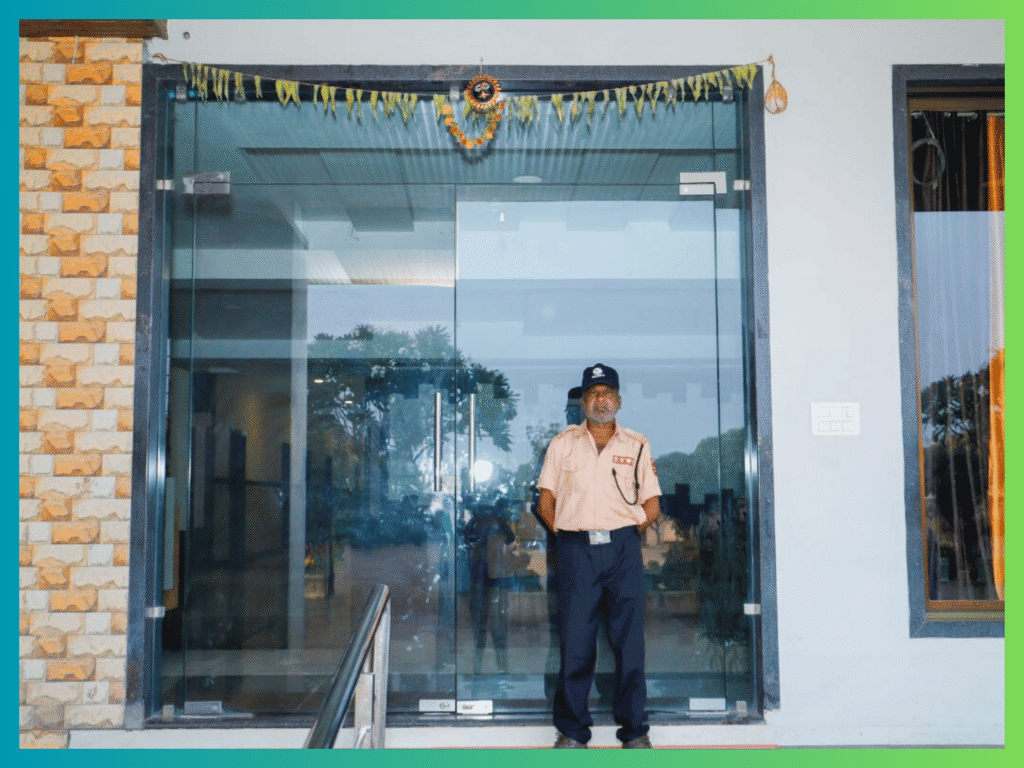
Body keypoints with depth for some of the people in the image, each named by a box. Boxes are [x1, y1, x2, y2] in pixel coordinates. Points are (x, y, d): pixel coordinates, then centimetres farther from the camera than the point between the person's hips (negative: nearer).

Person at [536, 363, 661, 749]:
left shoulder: (637, 445, 12)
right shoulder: (562, 443, 11)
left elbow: (652, 504, 12)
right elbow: (546, 501, 11)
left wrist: (626, 533, 4)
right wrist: (567, 536, 3)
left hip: (623, 548, 0)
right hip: (576, 550, 0)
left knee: (629, 642, 2)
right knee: (574, 643, 1)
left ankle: (634, 731, 11)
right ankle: (571, 730, 11)